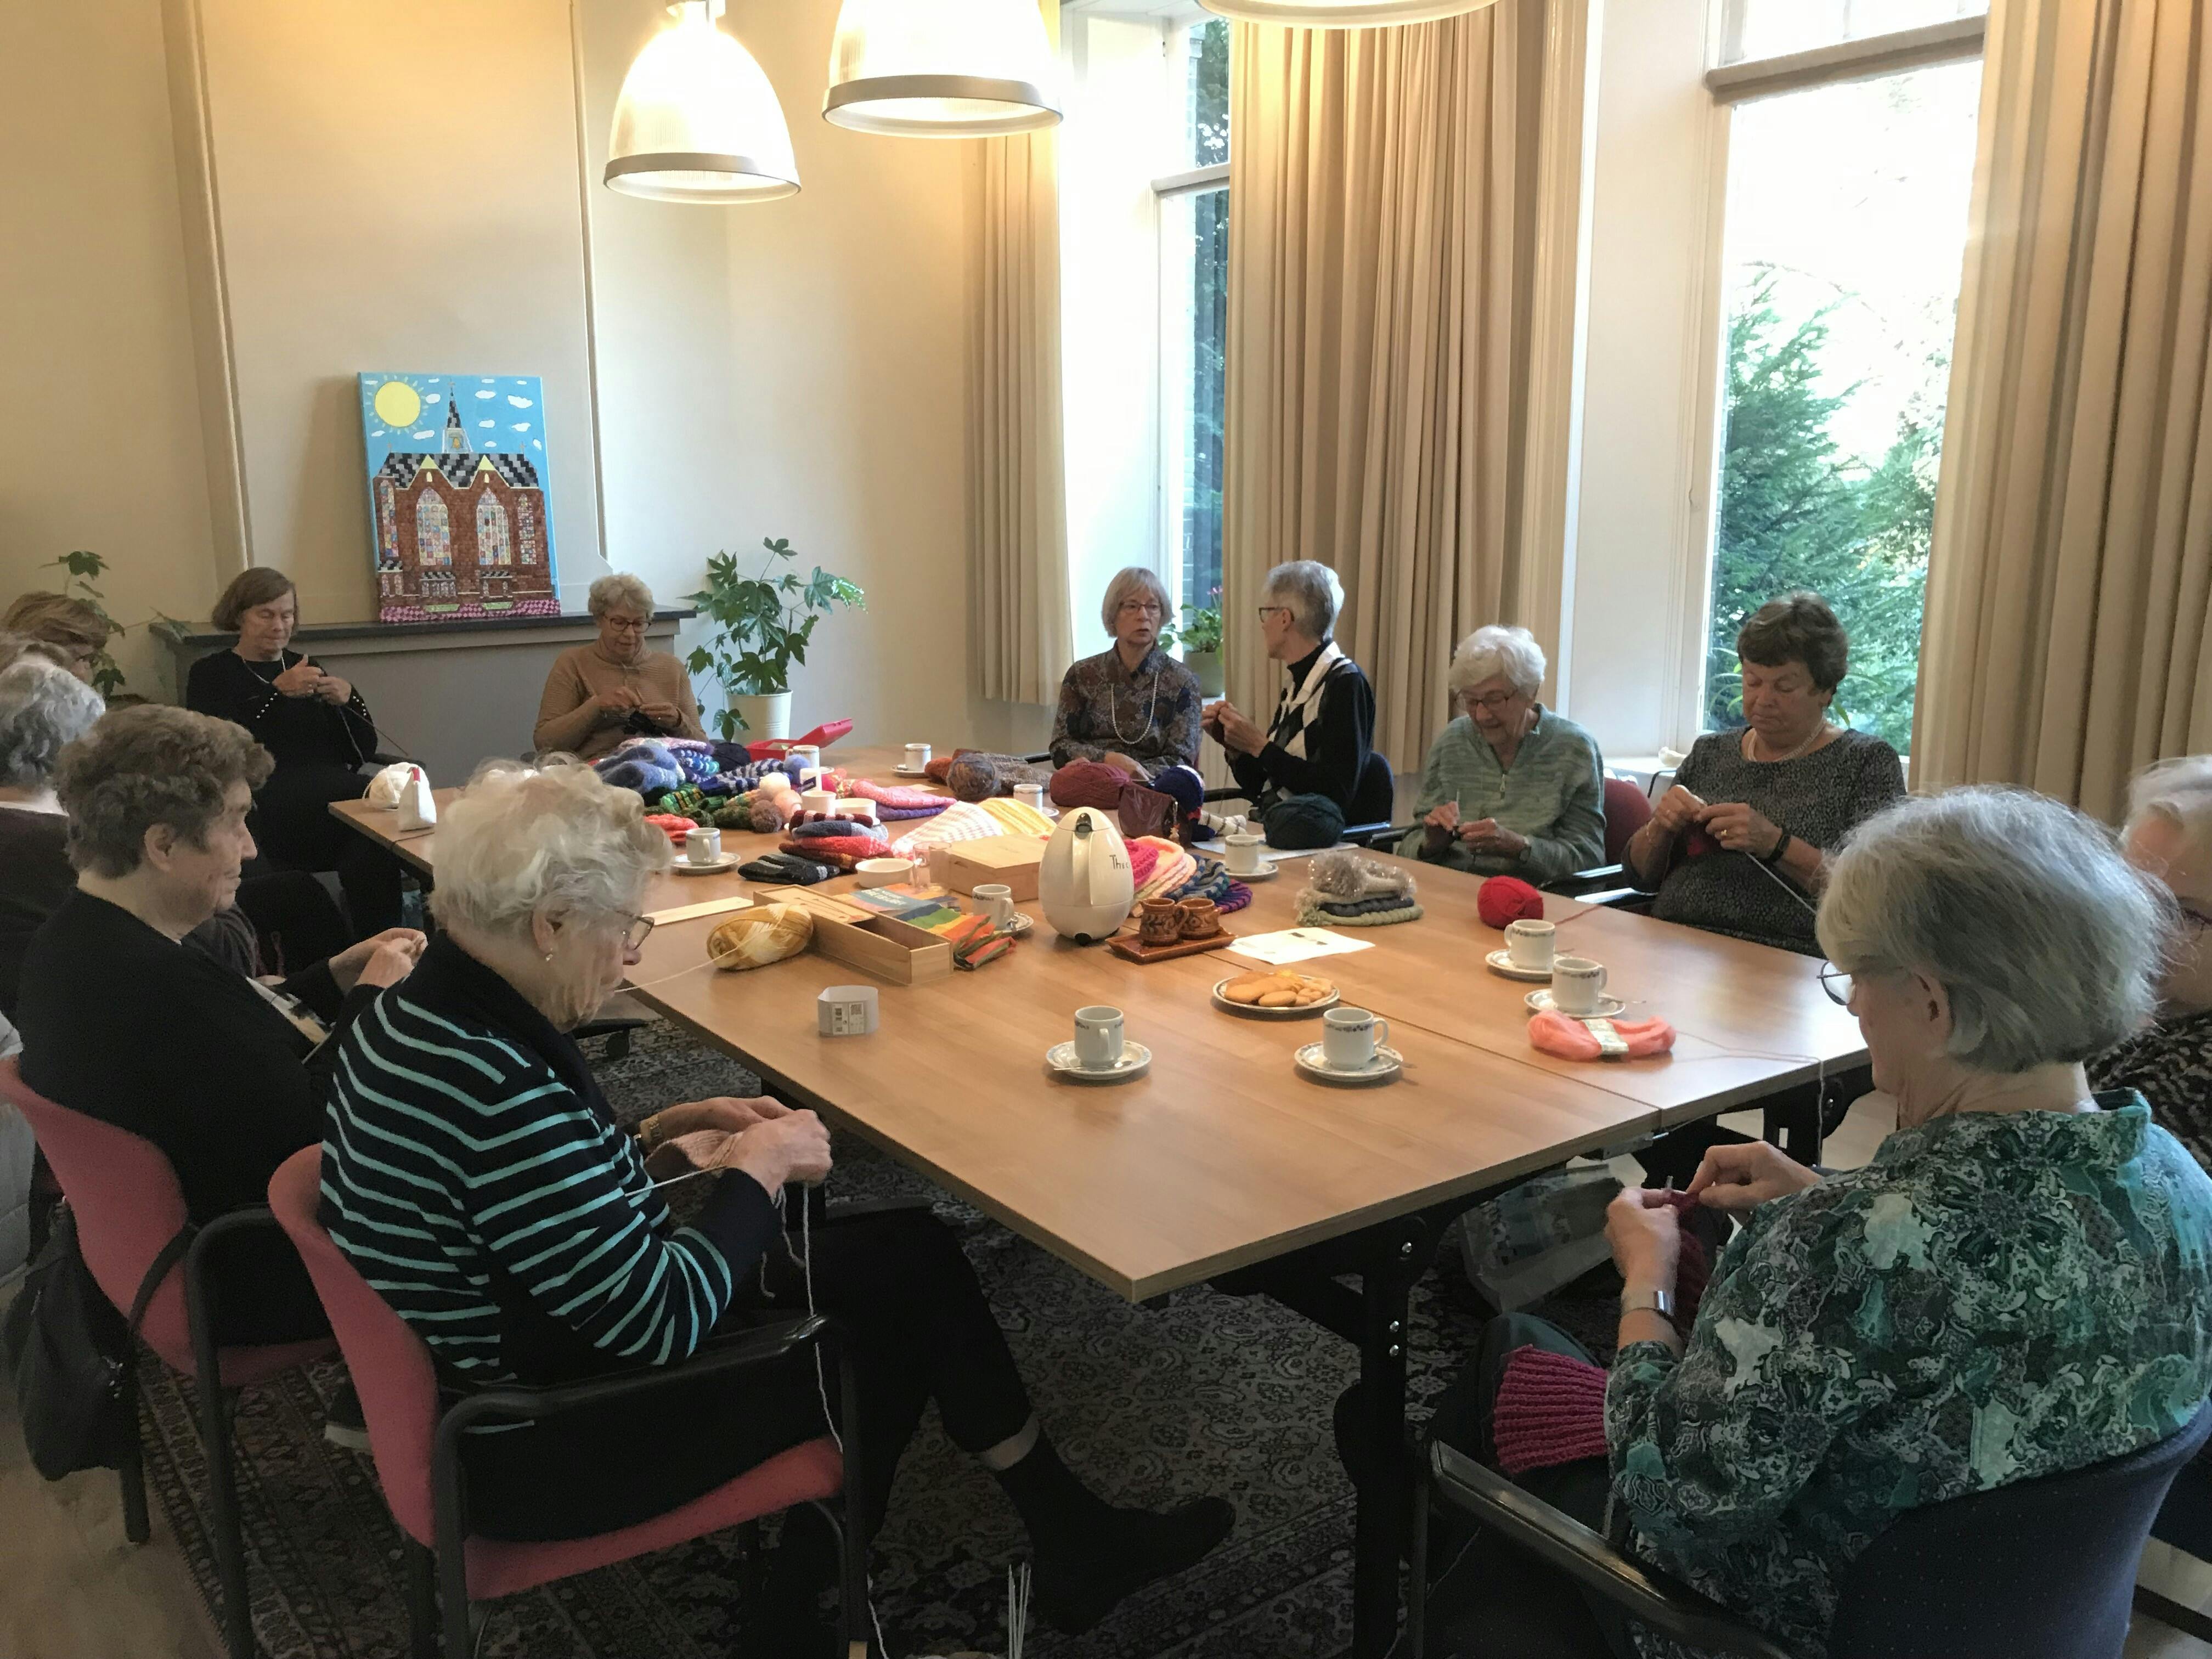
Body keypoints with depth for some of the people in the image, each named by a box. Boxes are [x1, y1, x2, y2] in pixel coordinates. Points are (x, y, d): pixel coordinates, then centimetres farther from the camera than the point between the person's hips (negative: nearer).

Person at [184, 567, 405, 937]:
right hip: (265, 805, -4)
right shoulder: (211, 674, 12)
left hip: (328, 791, 4)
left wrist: (347, 699, -2)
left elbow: (363, 752, 16)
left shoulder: (303, 667, 24)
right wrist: (278, 692, -15)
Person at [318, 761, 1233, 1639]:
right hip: (541, 1456, -9)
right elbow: (661, 1324, -29)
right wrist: (759, 1167, -15)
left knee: (905, 1256, 11)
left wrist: (663, 1134, 0)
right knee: (908, 1282, 3)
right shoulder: (499, 1090, -34)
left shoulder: (415, 1016, -3)